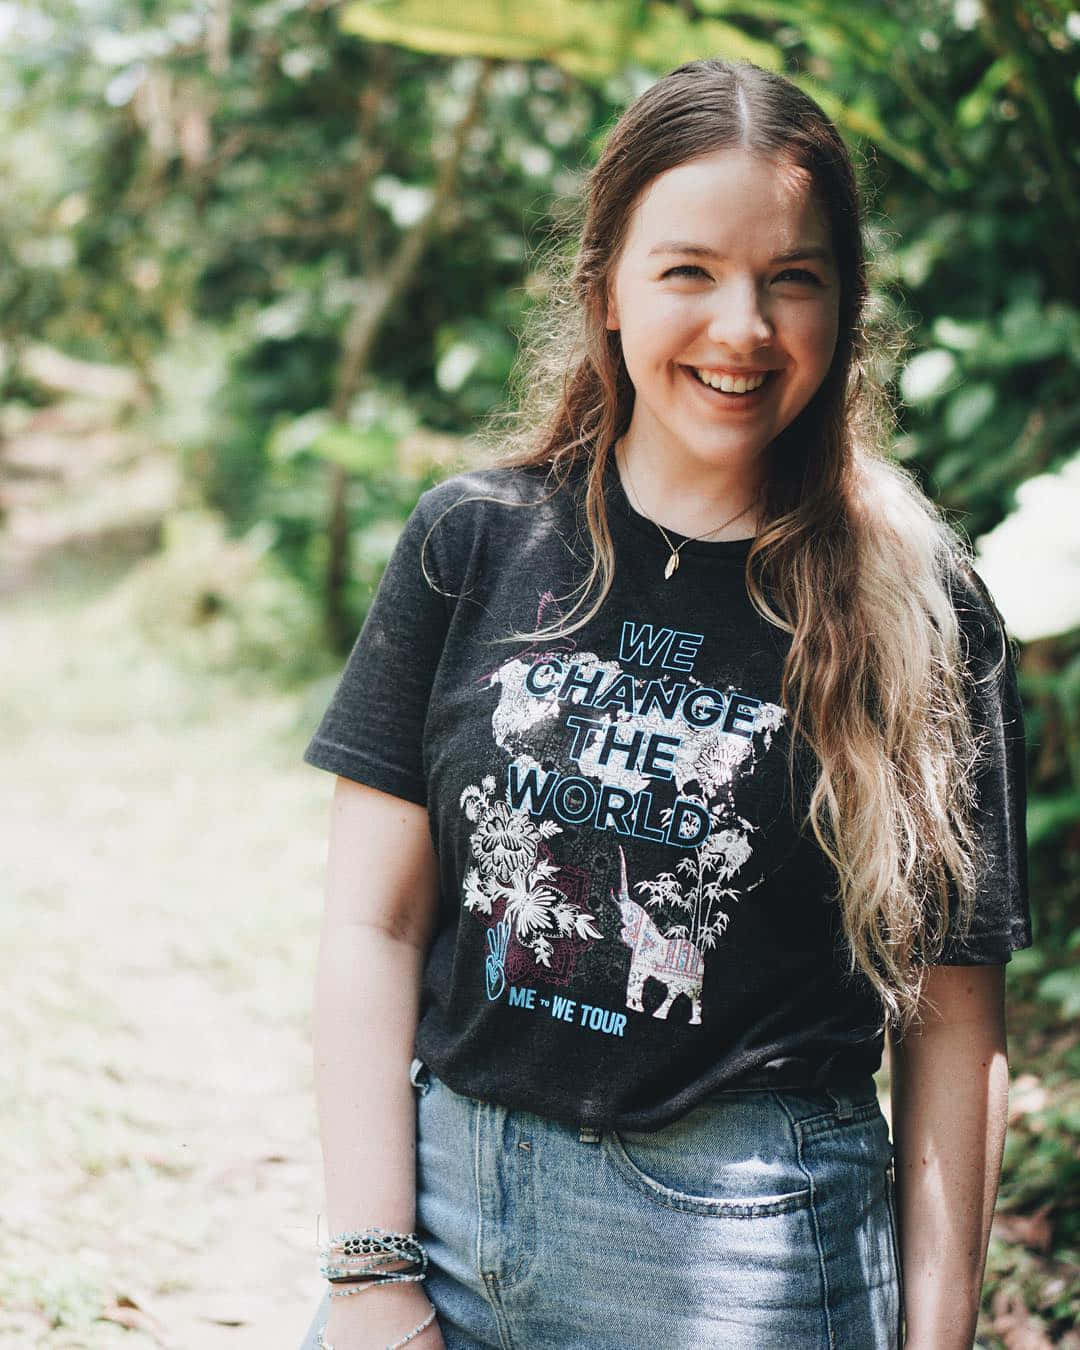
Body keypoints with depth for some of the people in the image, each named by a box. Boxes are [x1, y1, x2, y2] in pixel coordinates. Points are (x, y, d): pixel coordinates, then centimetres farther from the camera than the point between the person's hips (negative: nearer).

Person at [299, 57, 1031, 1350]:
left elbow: (953, 1020, -3)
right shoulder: (476, 541, -1)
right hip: (441, 1178, 2)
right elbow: (373, 925, -2)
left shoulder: (916, 610, -4)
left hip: (746, 1240, -1)